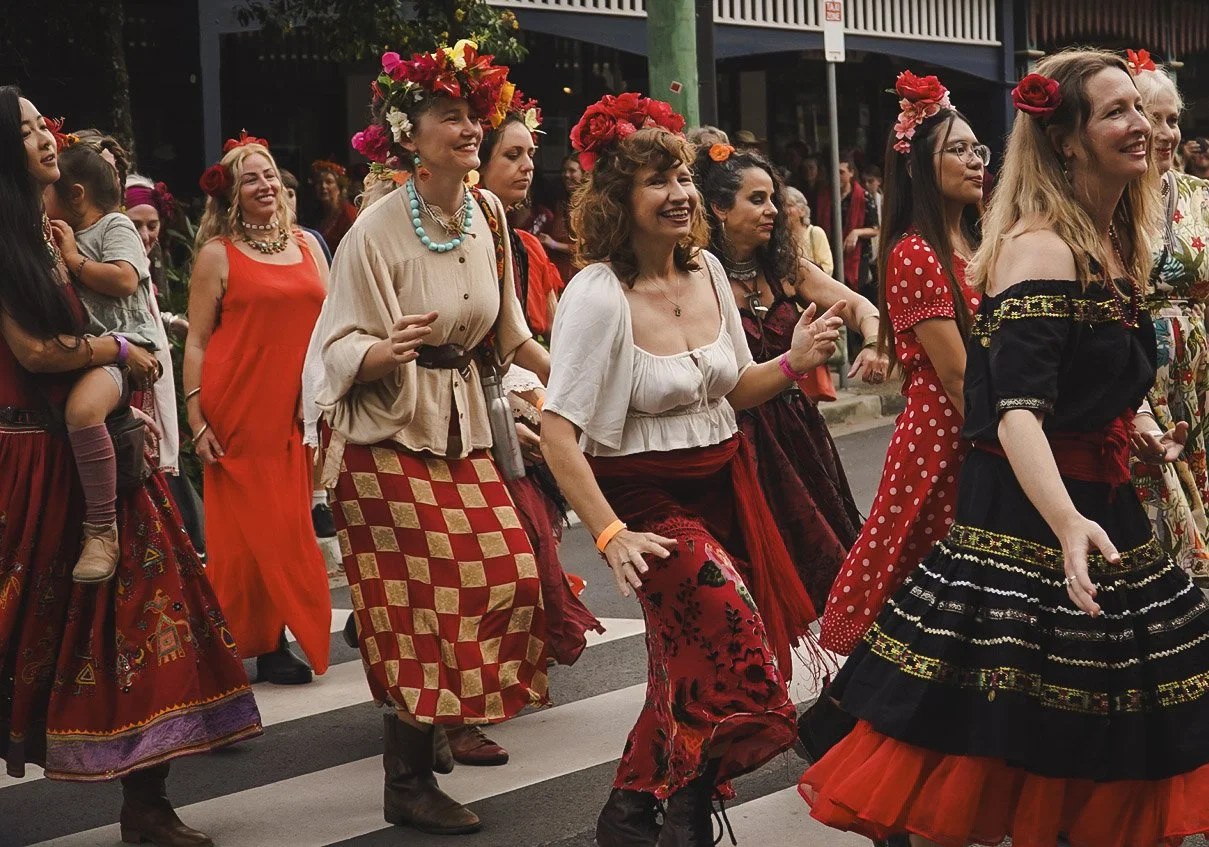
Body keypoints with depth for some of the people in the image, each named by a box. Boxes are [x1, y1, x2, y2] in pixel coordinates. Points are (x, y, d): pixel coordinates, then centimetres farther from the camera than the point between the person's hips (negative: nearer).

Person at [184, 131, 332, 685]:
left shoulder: (307, 245, 12)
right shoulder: (217, 254, 0)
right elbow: (196, 341, -2)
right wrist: (197, 421, -9)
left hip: (296, 411, 4)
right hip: (238, 410, -4)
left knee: (287, 529, 4)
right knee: (246, 526, -2)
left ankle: (273, 640, 12)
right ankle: (236, 645, 7)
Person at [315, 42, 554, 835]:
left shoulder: (487, 212, 4)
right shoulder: (380, 227, -14)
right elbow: (343, 346, -15)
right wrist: (390, 351, -34)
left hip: (464, 425, 6)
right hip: (391, 435, -6)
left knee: (505, 577, 0)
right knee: (422, 600, -5)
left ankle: (438, 728, 20)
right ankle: (409, 784, 6)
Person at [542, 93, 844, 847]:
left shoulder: (708, 272, 3)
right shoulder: (599, 295, -18)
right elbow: (558, 432, -21)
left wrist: (793, 362, -4)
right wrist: (610, 534, -26)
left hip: (724, 486, 7)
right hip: (650, 497, -7)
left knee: (692, 666, 10)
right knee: (732, 644, -18)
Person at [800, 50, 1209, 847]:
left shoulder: (1112, 245, 10)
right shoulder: (1040, 250, -18)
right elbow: (1017, 413, -29)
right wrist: (1068, 525, -42)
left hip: (1102, 510, 9)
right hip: (1029, 530, -9)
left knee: (1107, 766, 13)